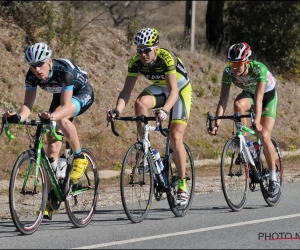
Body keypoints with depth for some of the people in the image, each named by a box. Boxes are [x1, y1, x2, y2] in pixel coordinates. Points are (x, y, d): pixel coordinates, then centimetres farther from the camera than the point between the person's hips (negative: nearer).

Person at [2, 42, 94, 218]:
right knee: (53, 144, -3)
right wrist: (18, 117, -49)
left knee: (61, 118, -37)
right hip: (61, 96, 6)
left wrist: (52, 116, -62)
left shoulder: (64, 71, -38)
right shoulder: (32, 76, -23)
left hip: (83, 94, -6)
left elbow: (65, 106, -42)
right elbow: (28, 105, -27)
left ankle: (80, 158, -16)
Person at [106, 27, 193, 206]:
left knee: (175, 137, -13)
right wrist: (117, 110, -42)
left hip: (180, 89, -4)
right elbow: (127, 90, -23)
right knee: (140, 103, -30)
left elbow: (173, 90, -41)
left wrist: (165, 110, -59)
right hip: (159, 88, 4)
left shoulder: (167, 58, -34)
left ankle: (183, 186, -3)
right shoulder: (136, 62, -21)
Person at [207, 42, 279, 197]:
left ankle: (273, 180, -4)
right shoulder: (228, 72, -26)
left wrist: (257, 121, -58)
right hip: (249, 94, 3)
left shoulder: (259, 69, -37)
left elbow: (259, 98, -45)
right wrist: (216, 123, -41)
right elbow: (223, 100, -29)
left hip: (268, 95, -3)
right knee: (238, 104, -34)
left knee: (264, 136, -17)